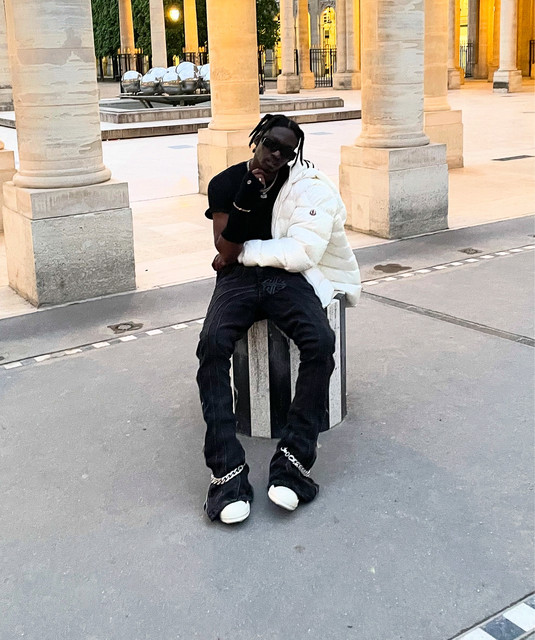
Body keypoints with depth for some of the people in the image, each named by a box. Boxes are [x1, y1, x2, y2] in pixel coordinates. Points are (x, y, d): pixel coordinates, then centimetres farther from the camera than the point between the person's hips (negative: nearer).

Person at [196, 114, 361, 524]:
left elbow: (302, 253, -14)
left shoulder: (310, 187, -3)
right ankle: (227, 470, -30)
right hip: (238, 279, 1)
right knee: (213, 345, -29)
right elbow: (225, 251, -4)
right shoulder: (226, 183, 6)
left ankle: (294, 459, -27)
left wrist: (244, 252, -4)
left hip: (289, 276, -1)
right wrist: (246, 197, -16)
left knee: (320, 342, -32)